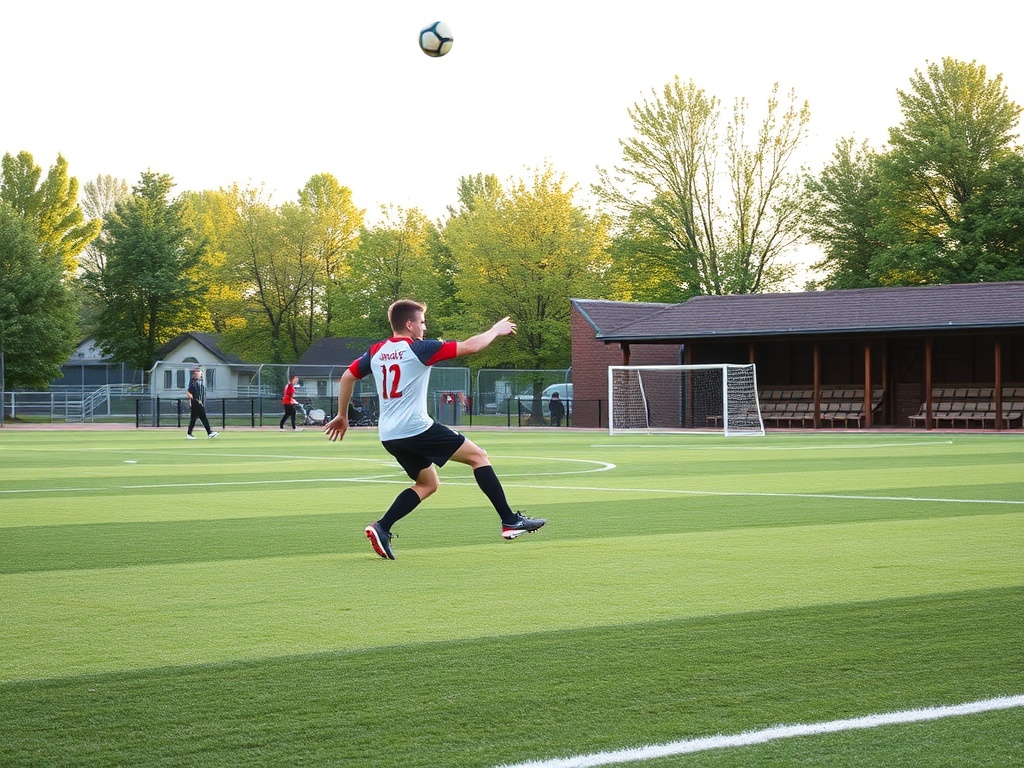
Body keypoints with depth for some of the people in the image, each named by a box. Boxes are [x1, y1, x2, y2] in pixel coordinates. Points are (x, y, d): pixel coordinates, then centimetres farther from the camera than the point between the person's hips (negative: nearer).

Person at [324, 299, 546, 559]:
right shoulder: (419, 349, -8)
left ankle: (381, 528, 4)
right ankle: (510, 521, 0)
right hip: (416, 428, -8)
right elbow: (469, 346, -6)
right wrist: (495, 330, 11)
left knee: (427, 483, 21)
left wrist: (342, 416, 27)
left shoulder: (376, 351, 10)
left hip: (389, 435, 8)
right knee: (478, 455, 3)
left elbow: (347, 376, 17)